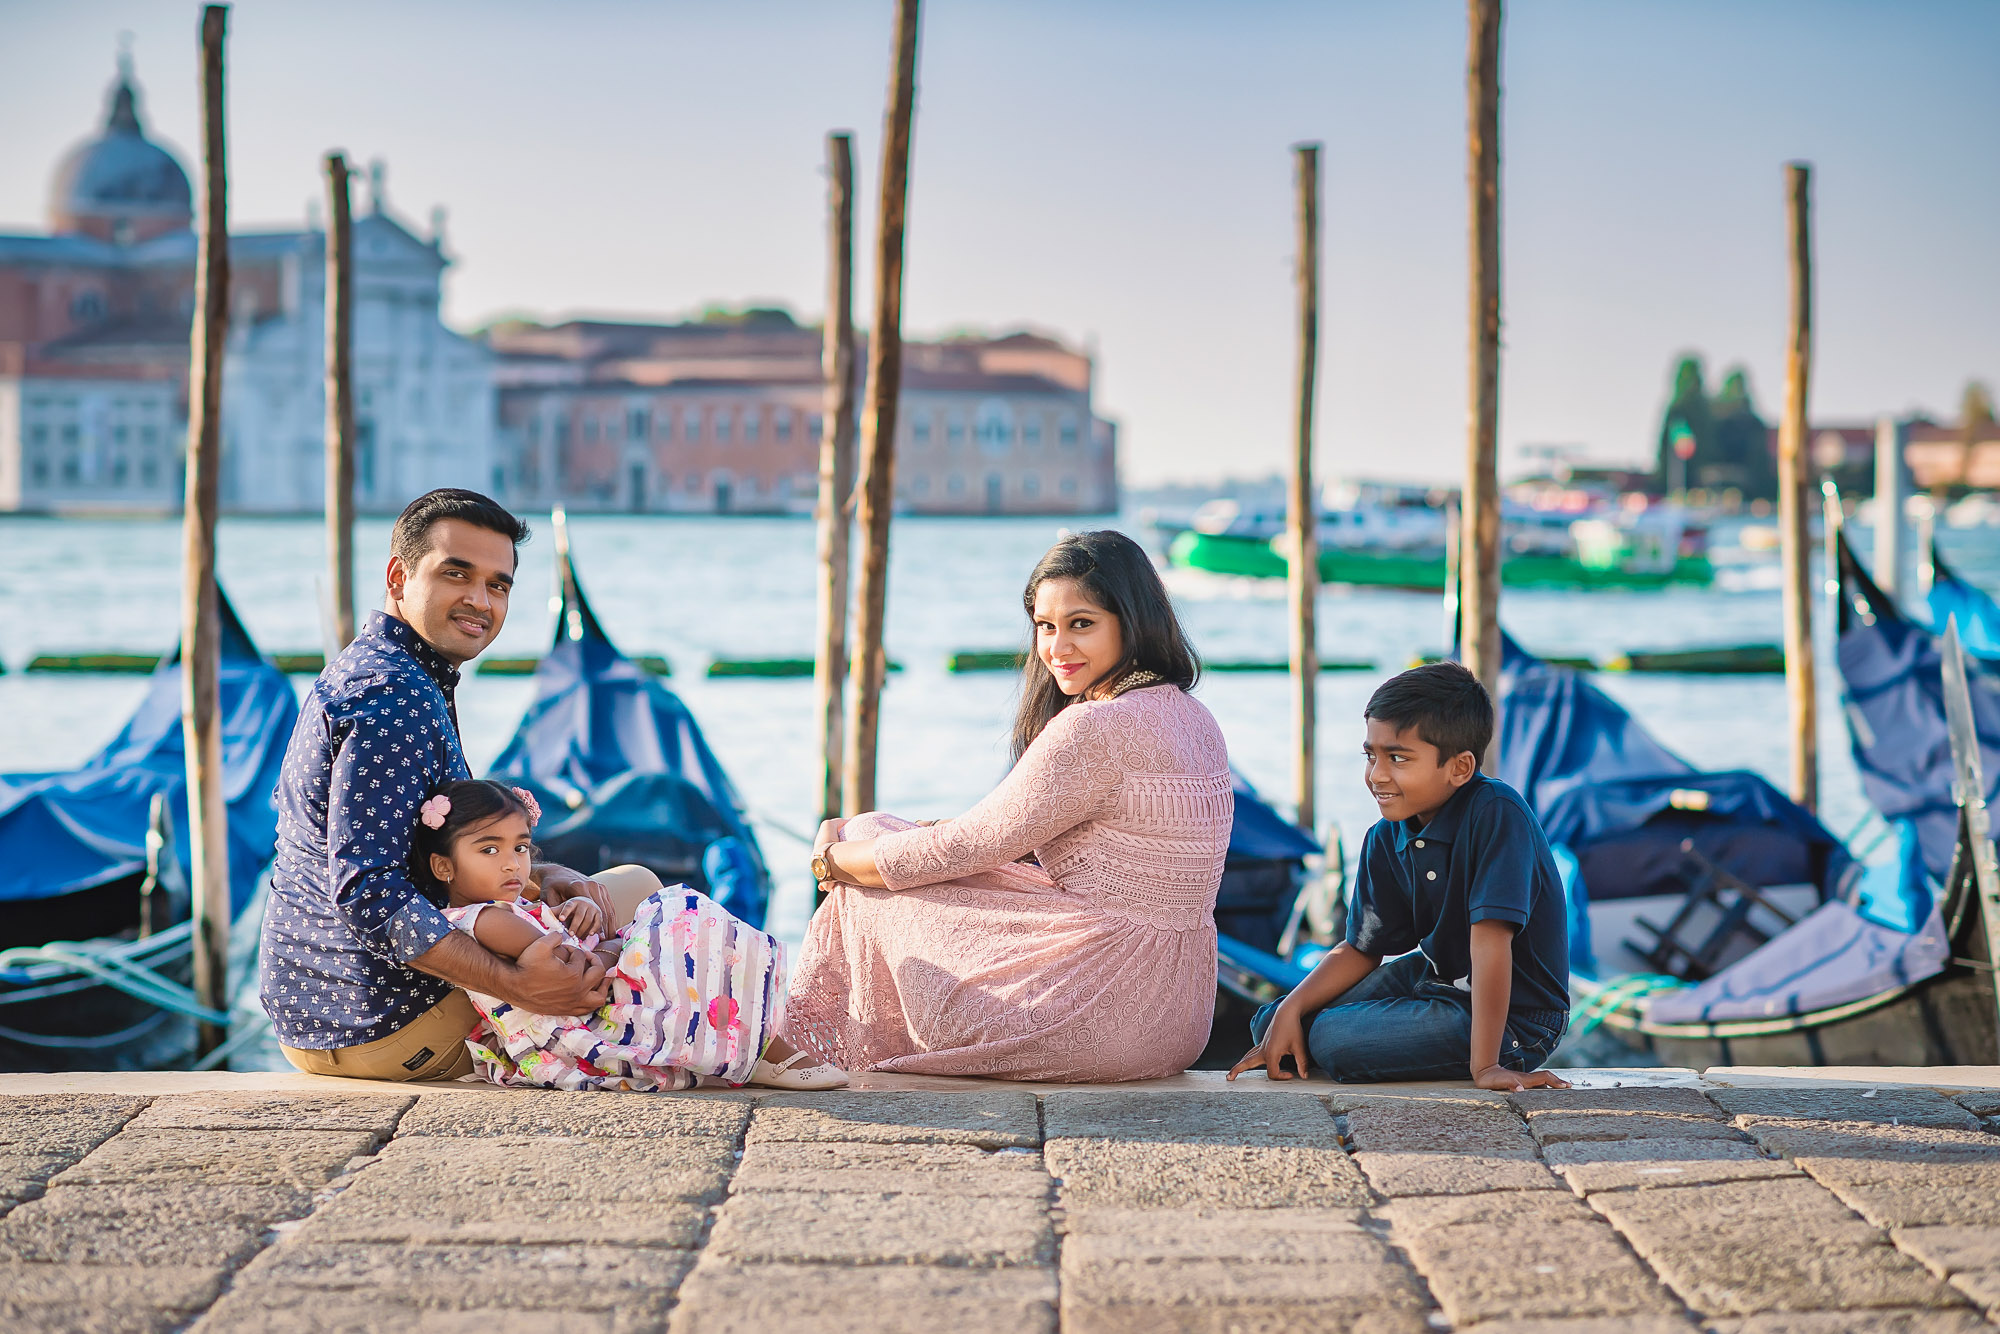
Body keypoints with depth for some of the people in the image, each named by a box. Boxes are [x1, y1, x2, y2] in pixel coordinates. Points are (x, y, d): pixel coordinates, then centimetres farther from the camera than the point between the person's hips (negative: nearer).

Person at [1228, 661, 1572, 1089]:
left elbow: (1490, 937, -31)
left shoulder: (1496, 816, -27)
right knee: (1271, 1021, 2)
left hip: (1514, 1018, -8)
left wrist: (1484, 1065, -34)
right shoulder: (1386, 840, -2)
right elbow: (1362, 949, 7)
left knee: (1335, 1037, -21)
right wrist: (1290, 1010, -9)